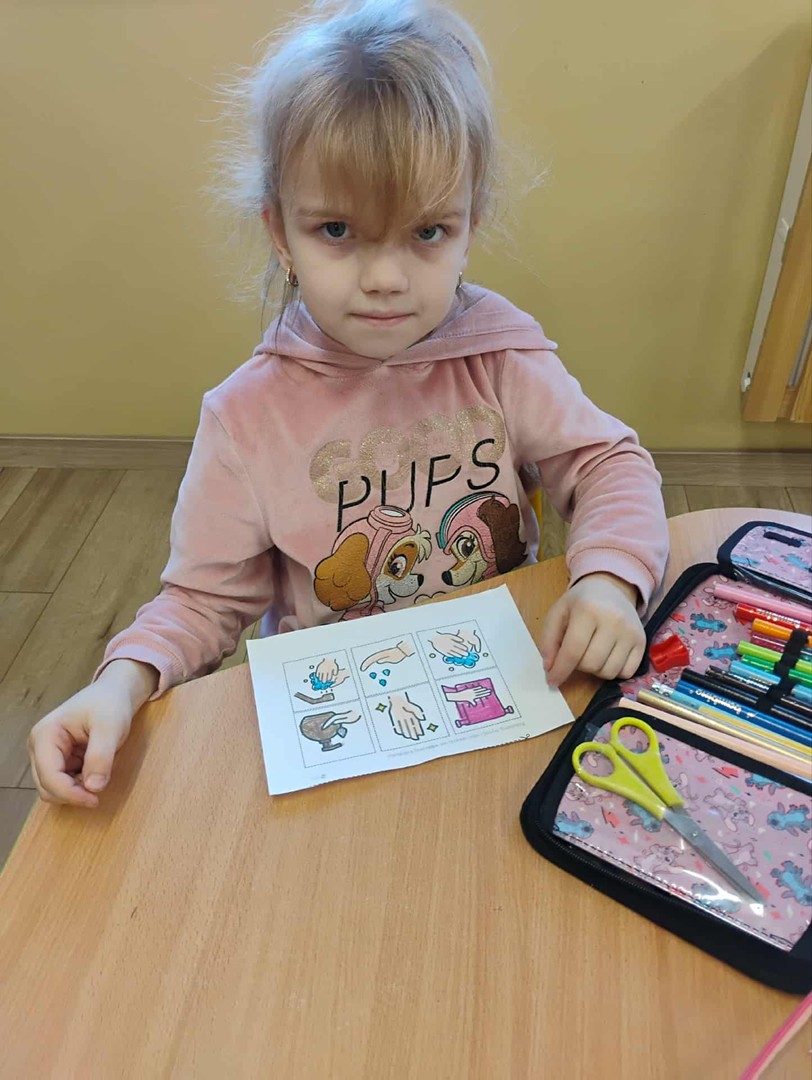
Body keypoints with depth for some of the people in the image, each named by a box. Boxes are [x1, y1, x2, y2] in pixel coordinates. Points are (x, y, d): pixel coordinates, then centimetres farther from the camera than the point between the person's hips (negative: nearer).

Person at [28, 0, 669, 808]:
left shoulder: (501, 356, -11)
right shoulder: (249, 415, -14)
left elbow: (609, 462, -4)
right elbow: (206, 599, -7)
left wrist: (609, 579, -24)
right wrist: (125, 680, -27)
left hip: (510, 679, 2)